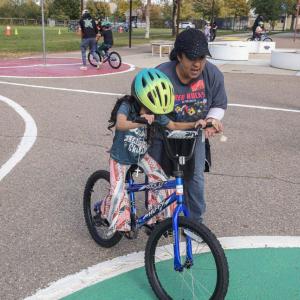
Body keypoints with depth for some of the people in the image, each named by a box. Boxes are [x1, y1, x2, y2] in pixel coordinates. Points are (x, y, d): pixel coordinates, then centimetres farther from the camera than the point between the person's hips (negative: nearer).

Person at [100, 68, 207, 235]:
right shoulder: (127, 106, -27)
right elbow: (120, 124, -46)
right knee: (118, 192, -16)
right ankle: (118, 223, 13)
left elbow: (173, 126, -5)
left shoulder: (156, 113, -12)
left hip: (142, 155, 4)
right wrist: (140, 122, -64)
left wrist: (194, 124, -20)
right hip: (121, 157, -4)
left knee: (162, 181, -9)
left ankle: (158, 218, 9)